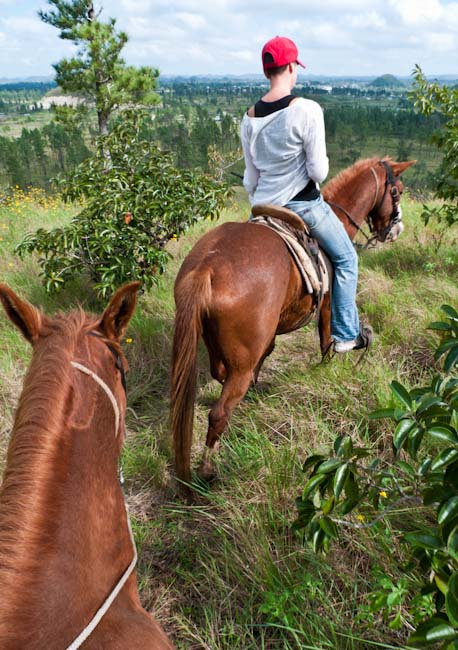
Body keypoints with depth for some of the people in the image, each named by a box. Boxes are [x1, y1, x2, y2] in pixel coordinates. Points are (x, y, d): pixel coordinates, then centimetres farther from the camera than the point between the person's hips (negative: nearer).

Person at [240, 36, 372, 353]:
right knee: (346, 258, 16)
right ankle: (346, 334, 23)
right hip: (303, 205, -5)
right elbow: (318, 172, -18)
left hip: (264, 207, 6)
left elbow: (250, 178, 7)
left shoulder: (250, 118, 0)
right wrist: (322, 162, 5)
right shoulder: (307, 110, -18)